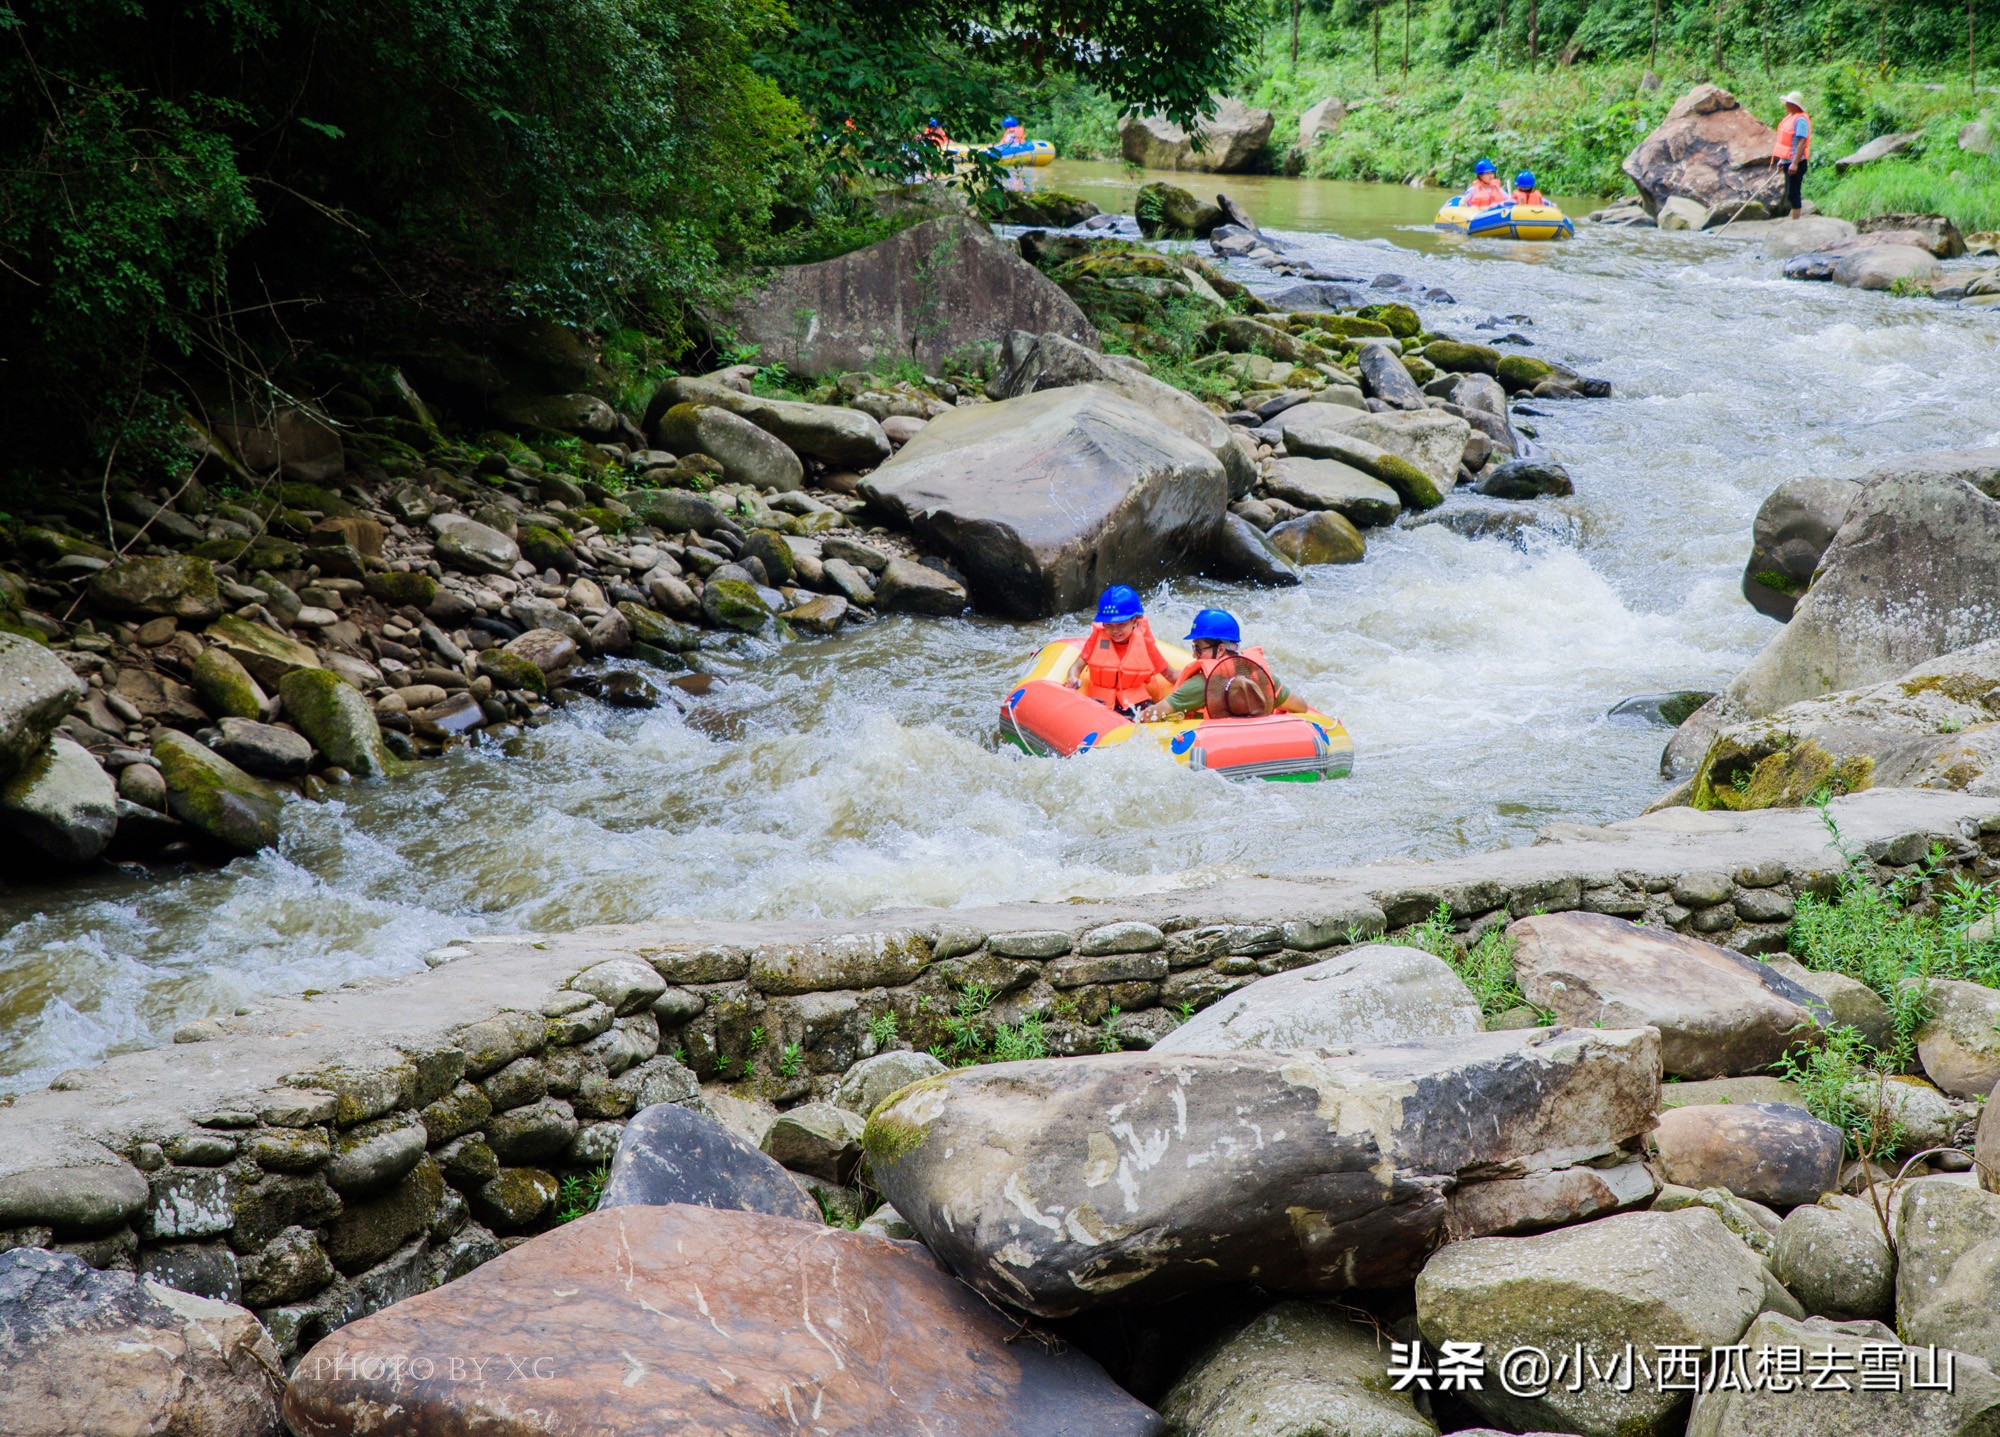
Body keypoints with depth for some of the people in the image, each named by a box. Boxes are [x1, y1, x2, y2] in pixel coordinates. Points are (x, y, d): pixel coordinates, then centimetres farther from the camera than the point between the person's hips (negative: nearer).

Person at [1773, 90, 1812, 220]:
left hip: (1795, 162, -10)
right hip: (1788, 161, 10)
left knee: (1793, 194, -9)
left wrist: (1795, 163, -28)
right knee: (1790, 194, 16)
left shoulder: (1800, 120, -16)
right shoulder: (1791, 117, 14)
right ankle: (1793, 222, 24)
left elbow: (1802, 142, -23)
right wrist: (1782, 160, 26)